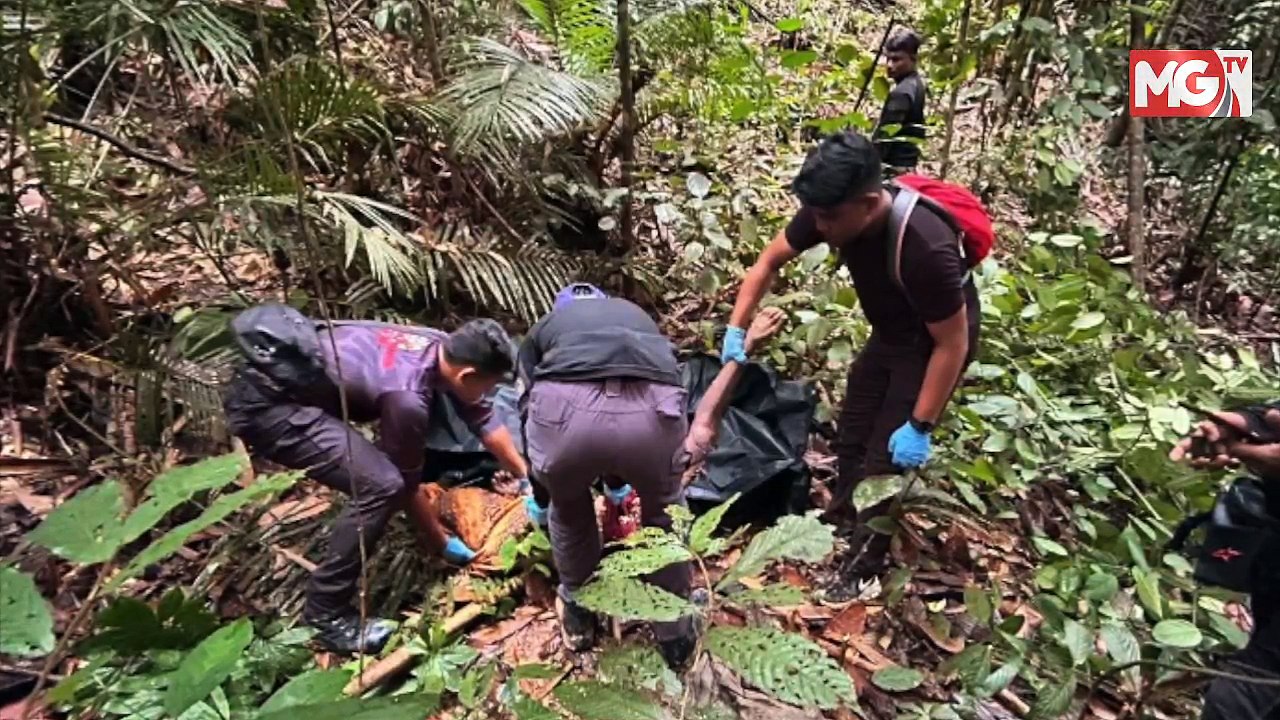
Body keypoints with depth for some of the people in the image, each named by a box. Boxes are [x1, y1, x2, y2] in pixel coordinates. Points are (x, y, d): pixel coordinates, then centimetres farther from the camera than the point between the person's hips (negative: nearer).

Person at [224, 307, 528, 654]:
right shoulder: (407, 396, -27)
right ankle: (325, 615, -5)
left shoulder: (445, 347, -4)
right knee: (381, 484, -21)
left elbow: (485, 419, 8)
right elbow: (407, 484, -12)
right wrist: (443, 545, 2)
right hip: (263, 403, -9)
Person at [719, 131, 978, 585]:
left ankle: (863, 563, 18)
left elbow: (953, 344, -29)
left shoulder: (924, 248, -40)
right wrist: (736, 329, -11)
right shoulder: (831, 210, -21)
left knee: (886, 455, -3)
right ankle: (840, 521, 39)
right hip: (889, 334, 7)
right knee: (851, 433, 16)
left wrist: (920, 427, -24)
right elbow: (770, 262, -6)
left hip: (936, 342, -7)